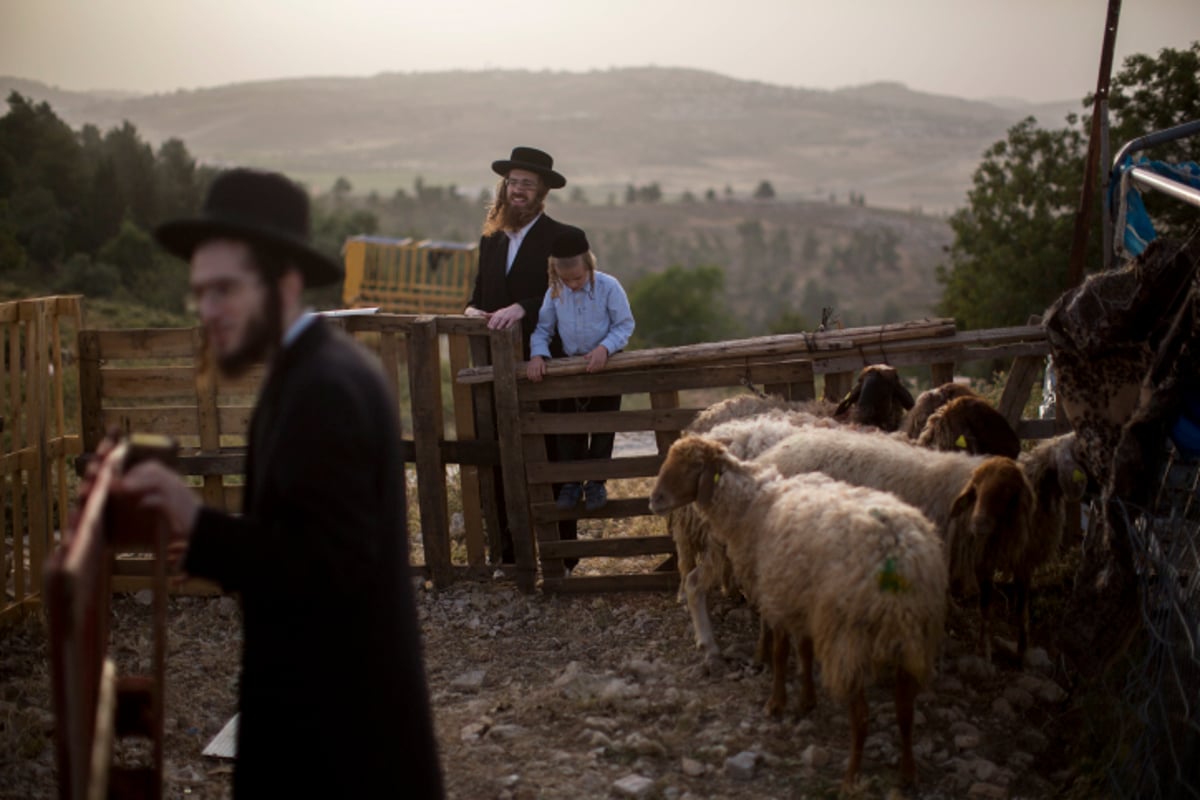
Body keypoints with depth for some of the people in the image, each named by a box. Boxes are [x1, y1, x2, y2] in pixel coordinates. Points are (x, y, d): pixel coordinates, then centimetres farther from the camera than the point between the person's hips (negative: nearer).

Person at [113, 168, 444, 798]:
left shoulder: (325, 386, -22)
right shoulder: (316, 368, 9)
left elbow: (332, 562, -26)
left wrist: (202, 525, -27)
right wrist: (215, 546, 3)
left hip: (340, 712, -10)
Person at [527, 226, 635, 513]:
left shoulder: (608, 287, -16)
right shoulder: (555, 293, -8)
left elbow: (625, 325, -12)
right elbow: (543, 328, 1)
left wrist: (605, 348, -27)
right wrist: (538, 354, -17)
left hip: (605, 366, -3)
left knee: (602, 427, 5)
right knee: (569, 427, 6)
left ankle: (596, 482, 17)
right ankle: (570, 483, 16)